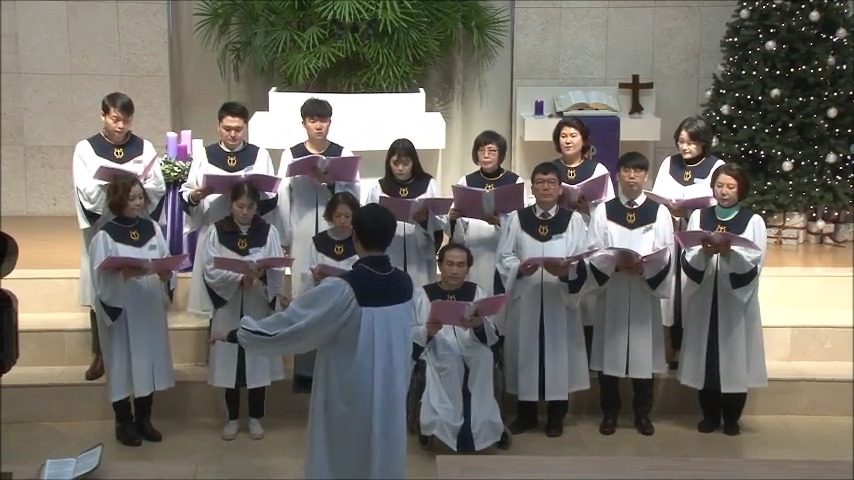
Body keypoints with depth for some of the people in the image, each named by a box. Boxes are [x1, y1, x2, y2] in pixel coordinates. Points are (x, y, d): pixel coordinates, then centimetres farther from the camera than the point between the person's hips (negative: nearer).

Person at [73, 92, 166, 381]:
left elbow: (158, 188, -3)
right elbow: (86, 191, -8)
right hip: (101, 229, 0)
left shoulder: (144, 148, 5)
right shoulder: (86, 148, 2)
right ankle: (101, 354, 15)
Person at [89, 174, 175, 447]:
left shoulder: (153, 228, 6)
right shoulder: (105, 236, -8)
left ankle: (143, 420, 25)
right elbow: (100, 279, -13)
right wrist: (125, 275, -30)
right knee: (124, 364, 4)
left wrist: (166, 274, -14)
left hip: (150, 308, 5)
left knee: (149, 360, 10)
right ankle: (124, 424, 18)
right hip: (120, 310, -4)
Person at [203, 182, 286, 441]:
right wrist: (240, 277, -22)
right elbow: (211, 270, -8)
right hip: (228, 307, 0)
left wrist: (262, 273, -26)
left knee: (258, 361, 5)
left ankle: (255, 418, 19)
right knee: (230, 361, 6)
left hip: (259, 308, 0)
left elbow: (278, 270, -5)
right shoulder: (217, 231, 0)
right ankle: (232, 418, 20)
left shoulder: (269, 231, 2)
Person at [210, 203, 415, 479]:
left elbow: (288, 323, -15)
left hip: (351, 399, -5)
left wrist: (235, 335, -3)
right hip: (392, 394, 5)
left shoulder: (343, 290, -21)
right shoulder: (405, 284, -5)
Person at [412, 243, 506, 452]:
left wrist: (479, 325, -22)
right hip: (438, 357, -1)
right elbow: (412, 337, 1)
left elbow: (491, 335, 1)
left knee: (483, 356, -33)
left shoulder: (477, 292, 15)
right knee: (449, 361, -35)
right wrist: (427, 331, -21)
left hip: (474, 356, 1)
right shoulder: (424, 294, 12)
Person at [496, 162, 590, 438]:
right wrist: (519, 268, -17)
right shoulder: (517, 218, 7)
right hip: (524, 300, 1)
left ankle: (556, 416, 19)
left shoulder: (574, 220, 4)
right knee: (525, 355, 6)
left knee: (558, 354, 4)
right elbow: (503, 257, 3)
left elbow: (584, 261, -3)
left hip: (560, 300, -1)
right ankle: (526, 414, 21)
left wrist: (567, 270, -23)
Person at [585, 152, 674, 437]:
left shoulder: (659, 212, 5)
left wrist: (643, 269, -20)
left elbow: (665, 256, -2)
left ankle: (642, 414, 17)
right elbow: (593, 253, -1)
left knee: (643, 353, 4)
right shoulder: (603, 212, 6)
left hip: (645, 293, 0)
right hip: (611, 292, 0)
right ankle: (609, 413, 15)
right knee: (610, 353, 3)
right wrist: (616, 265, -19)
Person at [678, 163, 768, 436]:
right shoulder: (698, 216, 5)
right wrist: (704, 252, -22)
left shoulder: (753, 221, 0)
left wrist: (730, 252, -25)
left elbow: (755, 263, -8)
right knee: (706, 356, 6)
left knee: (735, 357, 3)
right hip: (704, 299, 1)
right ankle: (710, 416, 20)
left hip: (736, 300, -1)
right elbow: (687, 260, -1)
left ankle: (731, 418, 18)